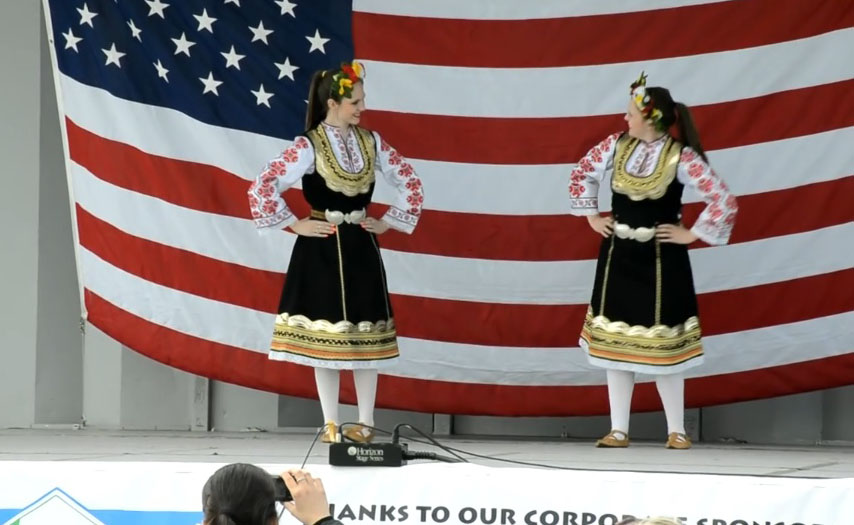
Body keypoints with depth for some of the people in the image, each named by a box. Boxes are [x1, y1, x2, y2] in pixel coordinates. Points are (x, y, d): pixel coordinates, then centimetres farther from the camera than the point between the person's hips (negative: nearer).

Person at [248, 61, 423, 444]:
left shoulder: (371, 142, 4)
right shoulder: (309, 146, -11)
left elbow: (410, 183, 13)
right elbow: (262, 188, -16)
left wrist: (388, 222, 6)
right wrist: (295, 224, -11)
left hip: (361, 248, 4)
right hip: (322, 251, -4)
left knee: (365, 335, 6)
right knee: (325, 336, 1)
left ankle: (365, 423, 13)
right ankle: (331, 425, 8)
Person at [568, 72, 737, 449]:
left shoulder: (681, 157, -16)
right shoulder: (616, 146, -1)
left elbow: (723, 201, -17)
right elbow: (581, 174, 16)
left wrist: (692, 234, -12)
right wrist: (592, 216, 11)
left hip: (660, 260, -5)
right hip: (618, 256, 5)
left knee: (662, 343, 0)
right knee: (615, 341, 5)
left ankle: (676, 430, 12)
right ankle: (618, 430, 12)